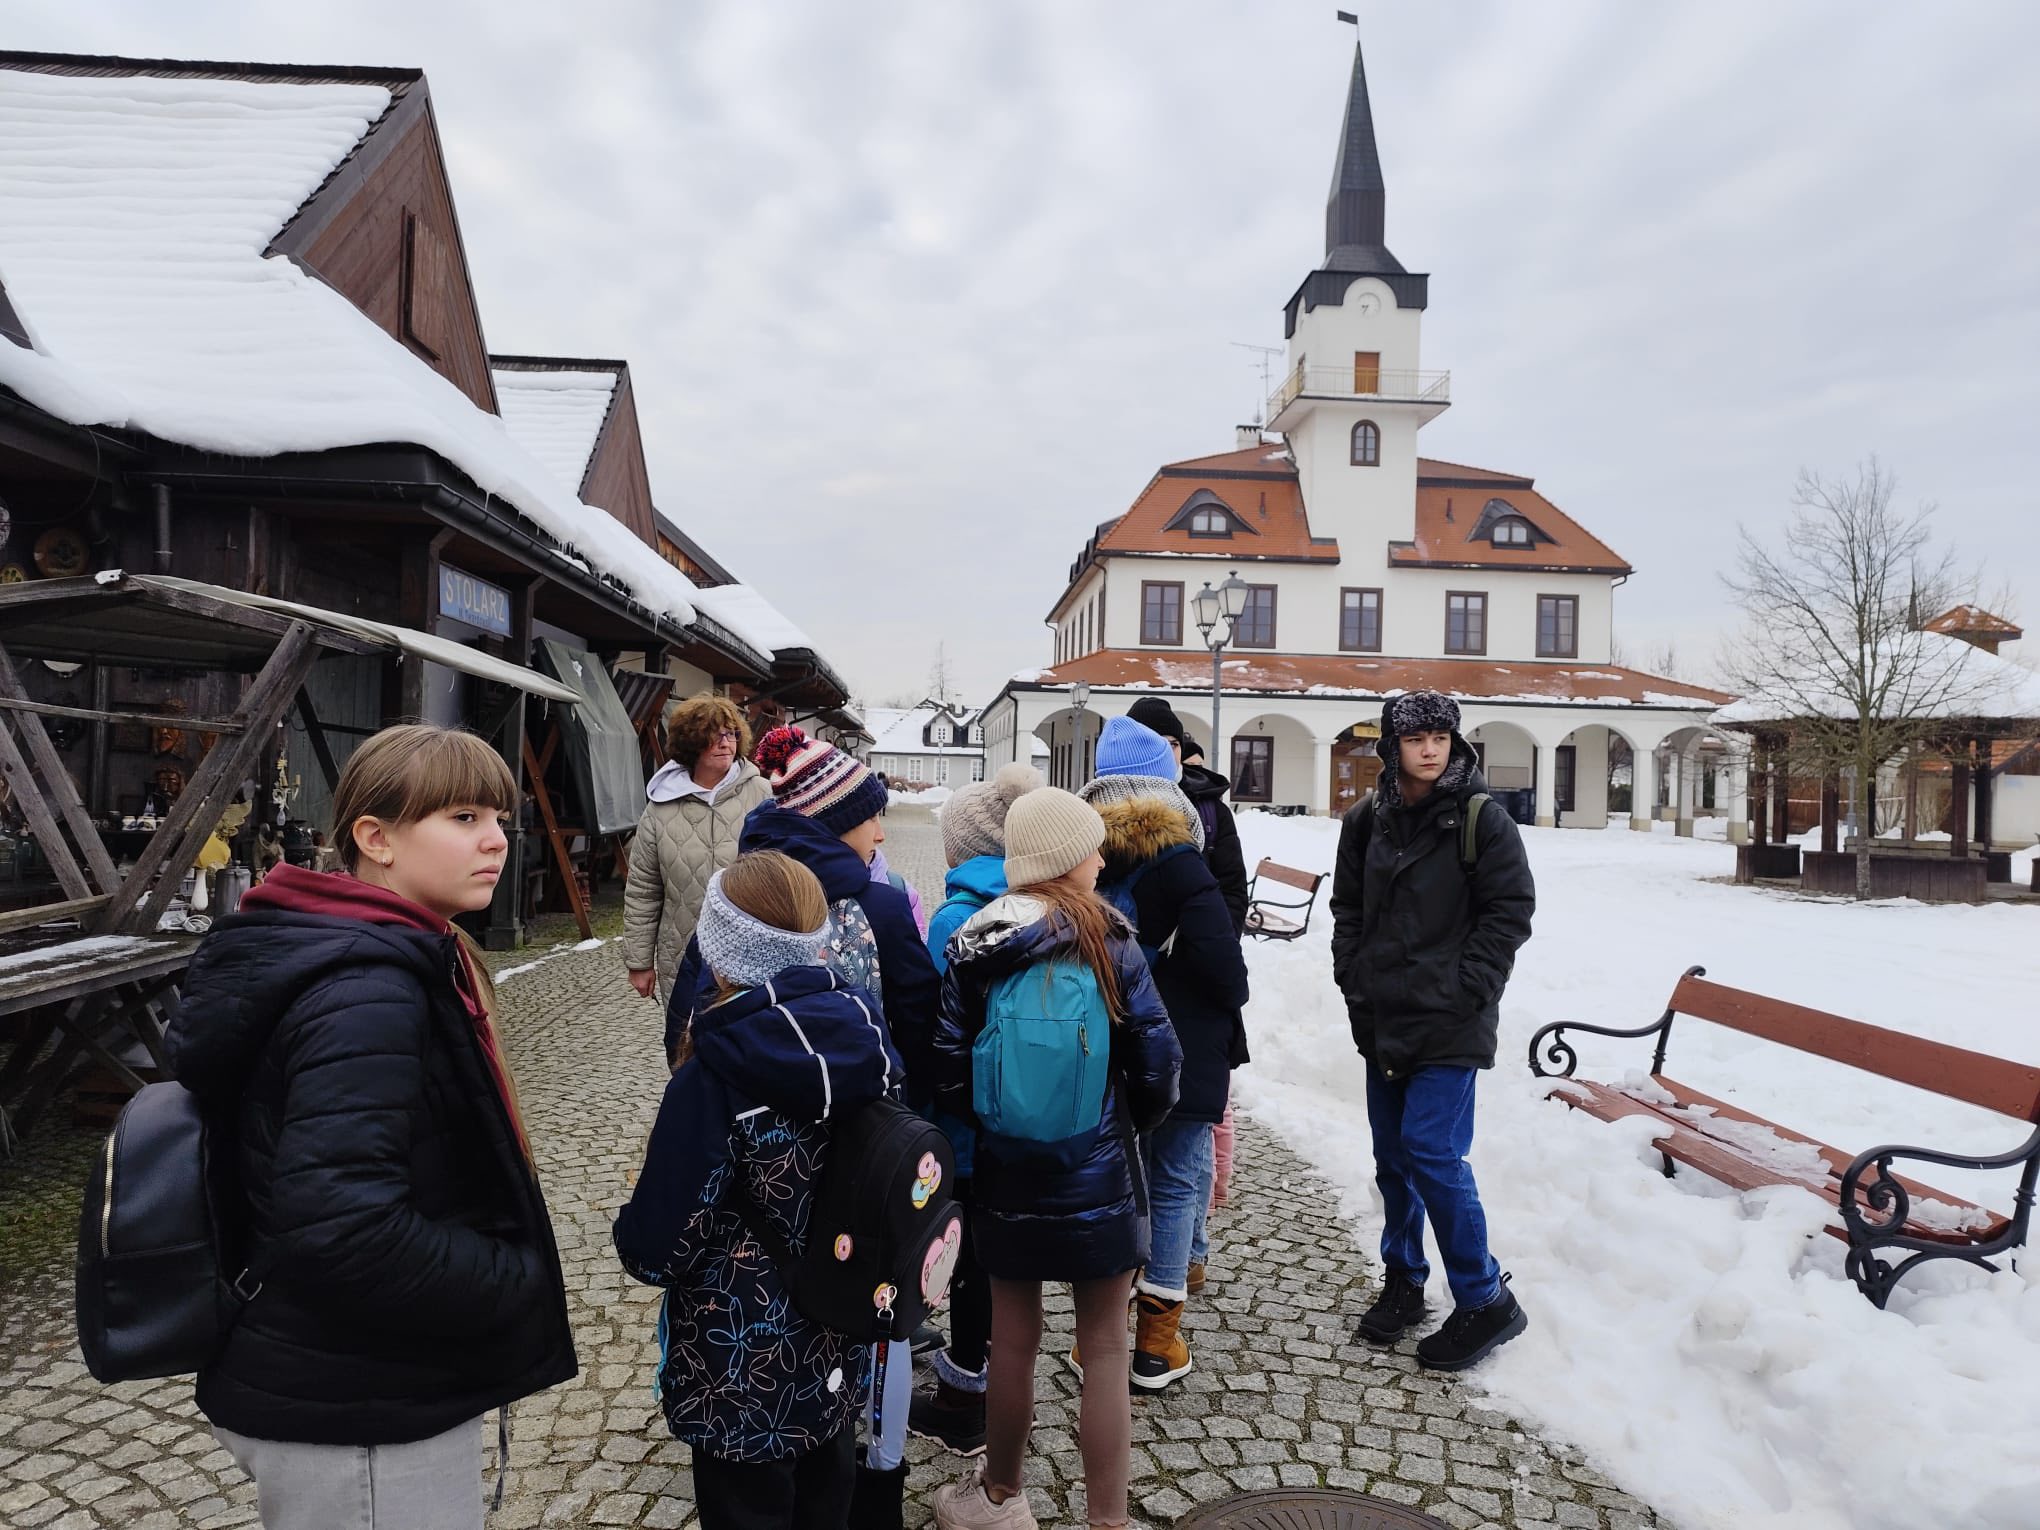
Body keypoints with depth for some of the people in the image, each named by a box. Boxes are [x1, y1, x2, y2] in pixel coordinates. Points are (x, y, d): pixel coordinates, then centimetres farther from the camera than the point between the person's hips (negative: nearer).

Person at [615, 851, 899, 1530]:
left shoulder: (716, 1075, -28)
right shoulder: (858, 1033, -10)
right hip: (838, 1355, 6)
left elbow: (659, 1247, -23)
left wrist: (634, 1223, -2)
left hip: (744, 1374, -5)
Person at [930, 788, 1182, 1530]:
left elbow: (949, 1074, -7)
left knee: (1013, 1340, 18)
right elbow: (1157, 1063, -10)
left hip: (1005, 1178, 2)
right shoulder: (1109, 944, -13)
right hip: (1098, 1176, -2)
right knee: (1104, 1348, 11)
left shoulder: (972, 949, -8)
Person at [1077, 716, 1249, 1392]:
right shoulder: (1177, 866, -17)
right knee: (1177, 1184, 9)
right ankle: (1157, 1341, 16)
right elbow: (1220, 959, -18)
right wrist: (1230, 1004, 3)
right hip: (1180, 1056, -4)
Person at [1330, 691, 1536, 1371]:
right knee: (1393, 1154, 14)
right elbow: (1347, 907, 14)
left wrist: (1461, 992, -12)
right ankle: (1403, 1279, 30)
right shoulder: (1368, 821, 6)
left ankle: (1485, 1300, 8)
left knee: (1433, 1152, -9)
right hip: (1382, 1020, 6)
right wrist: (1354, 981, 5)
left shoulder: (1480, 818, -8)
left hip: (1449, 1025, -5)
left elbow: (1511, 911, -8)